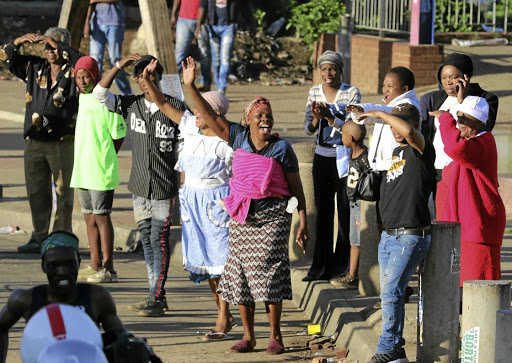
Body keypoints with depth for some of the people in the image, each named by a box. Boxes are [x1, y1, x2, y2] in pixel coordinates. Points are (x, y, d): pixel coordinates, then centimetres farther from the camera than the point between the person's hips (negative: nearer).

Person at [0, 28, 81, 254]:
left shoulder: (72, 72, -4)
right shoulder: (35, 68, 10)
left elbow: (80, 61, -25)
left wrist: (56, 43, -24)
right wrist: (19, 42, -8)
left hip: (63, 142, -5)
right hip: (34, 141, 5)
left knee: (63, 192, 1)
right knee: (36, 192, 10)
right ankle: (39, 239, 19)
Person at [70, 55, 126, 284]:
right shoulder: (82, 98, 12)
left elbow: (118, 136, -10)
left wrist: (103, 158, -5)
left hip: (101, 172, -8)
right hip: (82, 170, 8)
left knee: (101, 217, -5)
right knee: (89, 218, 12)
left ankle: (108, 269, -2)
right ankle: (95, 266, 19)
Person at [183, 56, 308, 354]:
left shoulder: (282, 148, -4)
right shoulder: (239, 138, 4)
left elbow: (296, 188, -1)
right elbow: (210, 116, 1)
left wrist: (303, 222, -4)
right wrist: (191, 86, -7)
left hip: (273, 216, -4)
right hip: (242, 216, 4)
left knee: (269, 272, -8)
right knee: (241, 274, 4)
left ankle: (275, 336, 0)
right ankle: (248, 335, 15)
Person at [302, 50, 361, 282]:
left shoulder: (351, 93, -7)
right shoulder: (315, 92, 6)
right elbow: (308, 129, 4)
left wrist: (329, 116, -27)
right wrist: (316, 119, -17)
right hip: (322, 158, 4)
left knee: (345, 212, -2)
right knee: (322, 211, 5)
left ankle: (342, 266, 5)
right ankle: (321, 267, 9)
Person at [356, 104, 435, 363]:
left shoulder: (421, 150, -10)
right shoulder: (396, 152, 17)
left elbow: (408, 131, -33)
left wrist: (380, 114, -19)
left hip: (410, 237, -9)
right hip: (388, 235, 9)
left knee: (391, 293, -13)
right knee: (388, 294, 10)